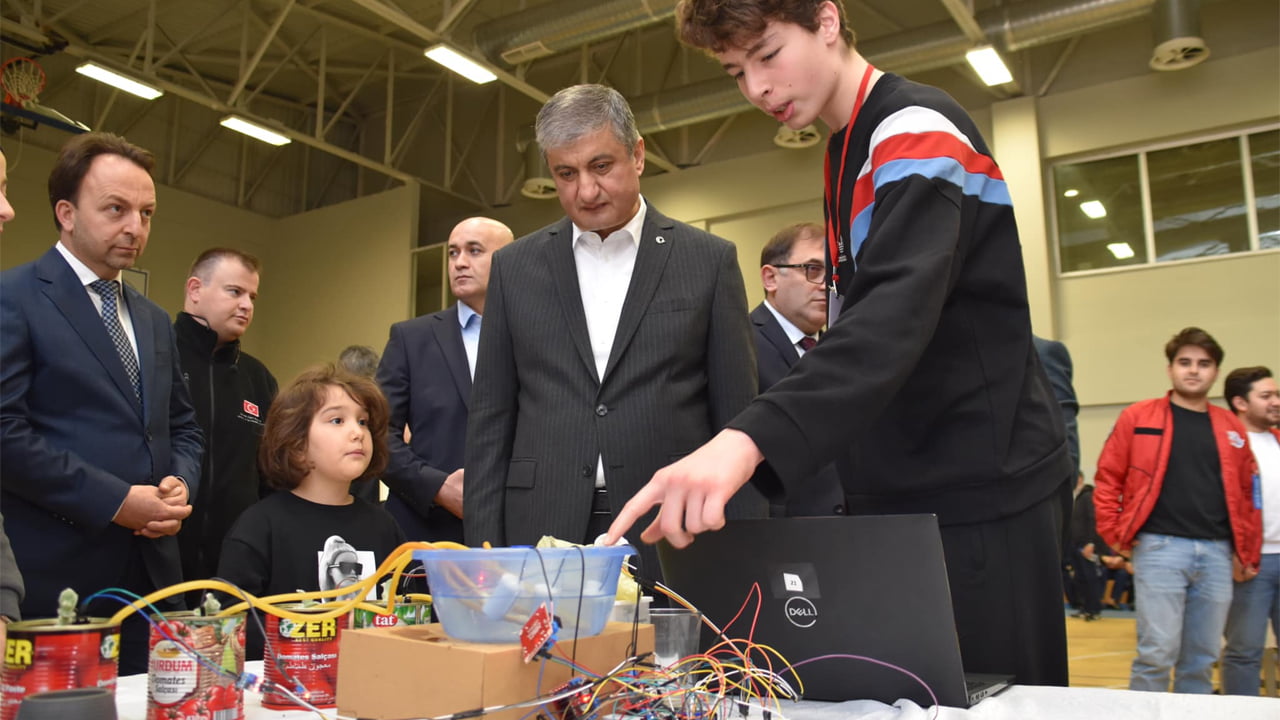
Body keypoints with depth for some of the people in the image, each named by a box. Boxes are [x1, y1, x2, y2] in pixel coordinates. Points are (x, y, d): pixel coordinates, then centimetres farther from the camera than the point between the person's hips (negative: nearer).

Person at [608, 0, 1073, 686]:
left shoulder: (919, 129, -12)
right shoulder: (850, 150, 15)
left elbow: (894, 313, -30)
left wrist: (749, 438, -44)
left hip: (977, 492, -8)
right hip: (899, 492, 8)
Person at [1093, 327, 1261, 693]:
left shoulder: (1231, 429, 12)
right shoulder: (1138, 418, 2)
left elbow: (1246, 494, 17)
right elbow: (1107, 480, 2)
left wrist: (1248, 552, 12)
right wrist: (1116, 536, -4)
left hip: (1217, 553, 4)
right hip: (1160, 549, -4)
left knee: (1202, 660, 9)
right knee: (1157, 653, -7)